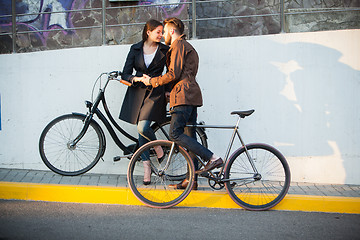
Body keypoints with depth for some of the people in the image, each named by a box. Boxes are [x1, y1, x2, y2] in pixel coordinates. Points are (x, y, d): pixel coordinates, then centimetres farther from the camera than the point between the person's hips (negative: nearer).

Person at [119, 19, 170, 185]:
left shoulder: (165, 50, 4)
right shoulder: (136, 49, 7)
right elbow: (125, 74, 2)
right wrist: (136, 78, -17)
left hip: (155, 92, -2)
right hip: (137, 93, 3)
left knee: (143, 127, -21)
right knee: (141, 131, 4)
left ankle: (157, 146, 10)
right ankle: (146, 168, 14)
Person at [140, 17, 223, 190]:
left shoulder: (178, 45, -3)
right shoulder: (188, 47, 29)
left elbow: (173, 74, -13)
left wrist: (152, 81, -2)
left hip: (184, 96, -10)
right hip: (191, 96, 10)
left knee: (175, 134, -15)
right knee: (188, 138, 7)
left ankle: (212, 158, -20)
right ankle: (192, 180, 7)